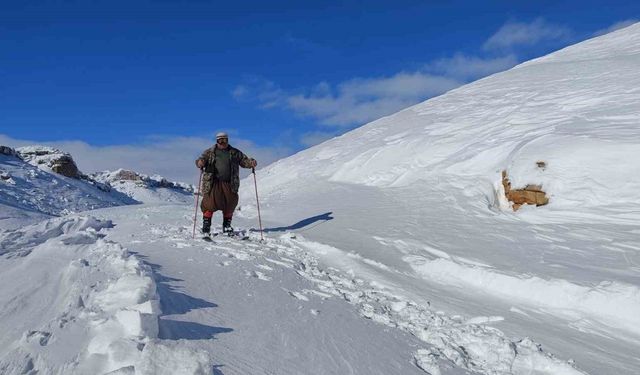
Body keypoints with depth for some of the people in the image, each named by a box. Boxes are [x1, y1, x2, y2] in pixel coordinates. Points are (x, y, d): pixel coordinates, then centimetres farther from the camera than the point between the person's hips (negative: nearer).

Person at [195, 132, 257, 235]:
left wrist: (251, 162, -11)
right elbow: (201, 159, 3)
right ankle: (206, 226, 4)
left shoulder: (235, 153, 14)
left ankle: (227, 226, 22)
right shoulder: (210, 152, 10)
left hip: (229, 184, 2)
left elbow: (244, 160, 11)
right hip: (212, 183, -2)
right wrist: (200, 162, -22)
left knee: (230, 205, 5)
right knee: (210, 203, -9)